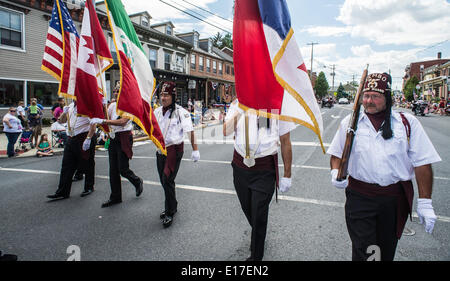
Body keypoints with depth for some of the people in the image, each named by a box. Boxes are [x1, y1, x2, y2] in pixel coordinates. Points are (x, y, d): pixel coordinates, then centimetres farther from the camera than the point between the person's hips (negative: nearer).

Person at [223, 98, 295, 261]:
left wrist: (287, 175, -1)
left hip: (264, 170, -3)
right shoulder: (238, 104, 2)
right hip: (240, 165, 4)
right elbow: (226, 132, -9)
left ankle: (255, 256, 26)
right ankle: (258, 234, 52)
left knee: (258, 215, 1)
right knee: (247, 208, 20)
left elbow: (285, 142, -3)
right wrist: (239, 110, -20)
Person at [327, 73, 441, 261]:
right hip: (359, 196, 0)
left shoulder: (408, 123, 1)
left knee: (387, 252, 16)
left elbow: (422, 163, -1)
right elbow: (337, 154, 11)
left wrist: (424, 203, -5)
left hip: (396, 198, 1)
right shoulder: (350, 122, 4)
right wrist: (335, 172, -10)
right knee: (362, 252, -2)